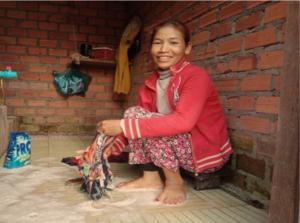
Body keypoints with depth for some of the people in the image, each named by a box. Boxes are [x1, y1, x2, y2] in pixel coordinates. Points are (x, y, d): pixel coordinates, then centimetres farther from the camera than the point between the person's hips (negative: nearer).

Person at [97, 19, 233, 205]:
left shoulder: (196, 76, -19)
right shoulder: (150, 84, 3)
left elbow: (183, 121, -33)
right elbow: (138, 120, 3)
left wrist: (124, 125, -34)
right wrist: (106, 148, -14)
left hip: (208, 153, -7)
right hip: (177, 146, 7)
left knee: (138, 116, -21)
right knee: (134, 115, -7)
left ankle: (175, 182, -11)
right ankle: (151, 178, -2)